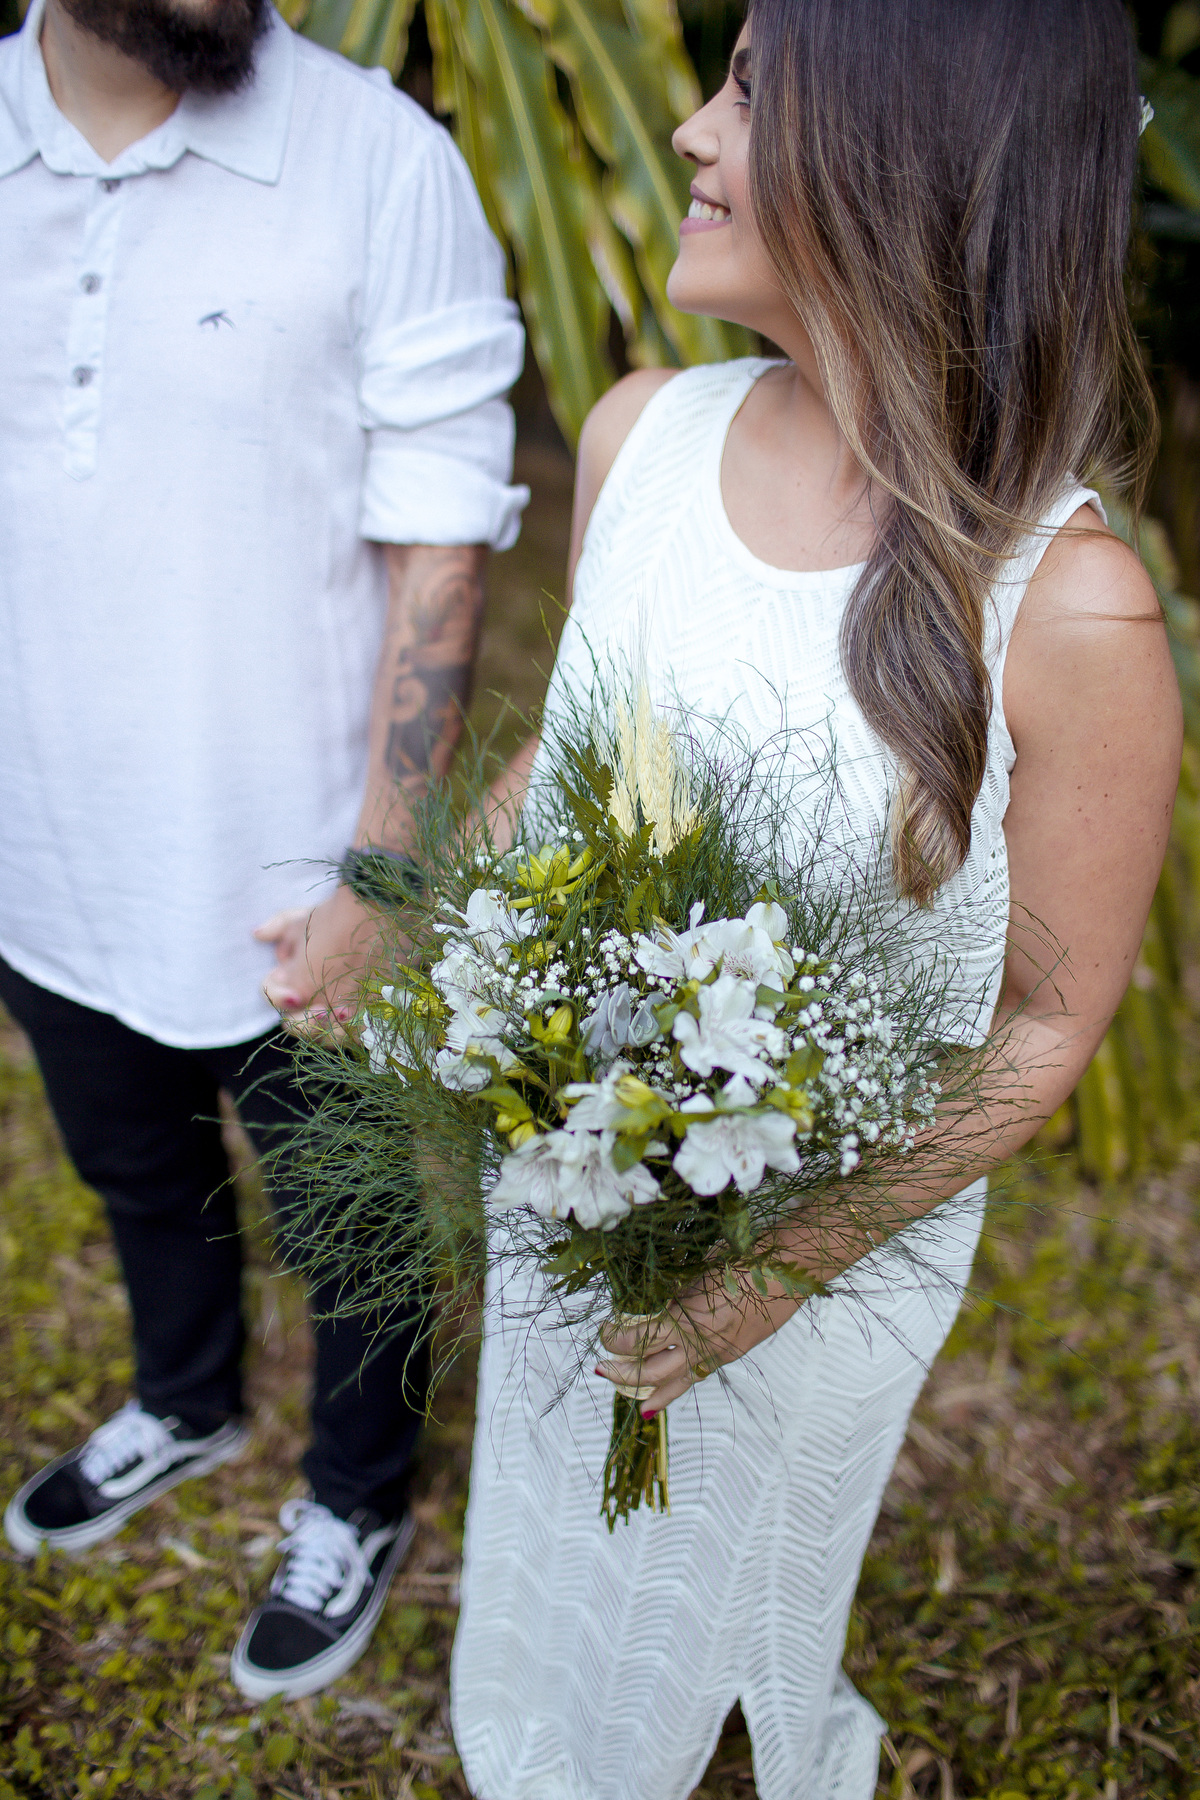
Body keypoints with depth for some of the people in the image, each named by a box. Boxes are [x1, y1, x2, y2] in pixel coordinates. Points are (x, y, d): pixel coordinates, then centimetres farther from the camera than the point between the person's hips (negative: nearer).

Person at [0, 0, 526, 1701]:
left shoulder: (382, 163, -16)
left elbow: (439, 551, -14)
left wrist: (375, 876, -16)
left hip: (282, 879, -4)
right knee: (138, 1171, 28)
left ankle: (359, 1503, 48)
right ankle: (187, 1404, 59)